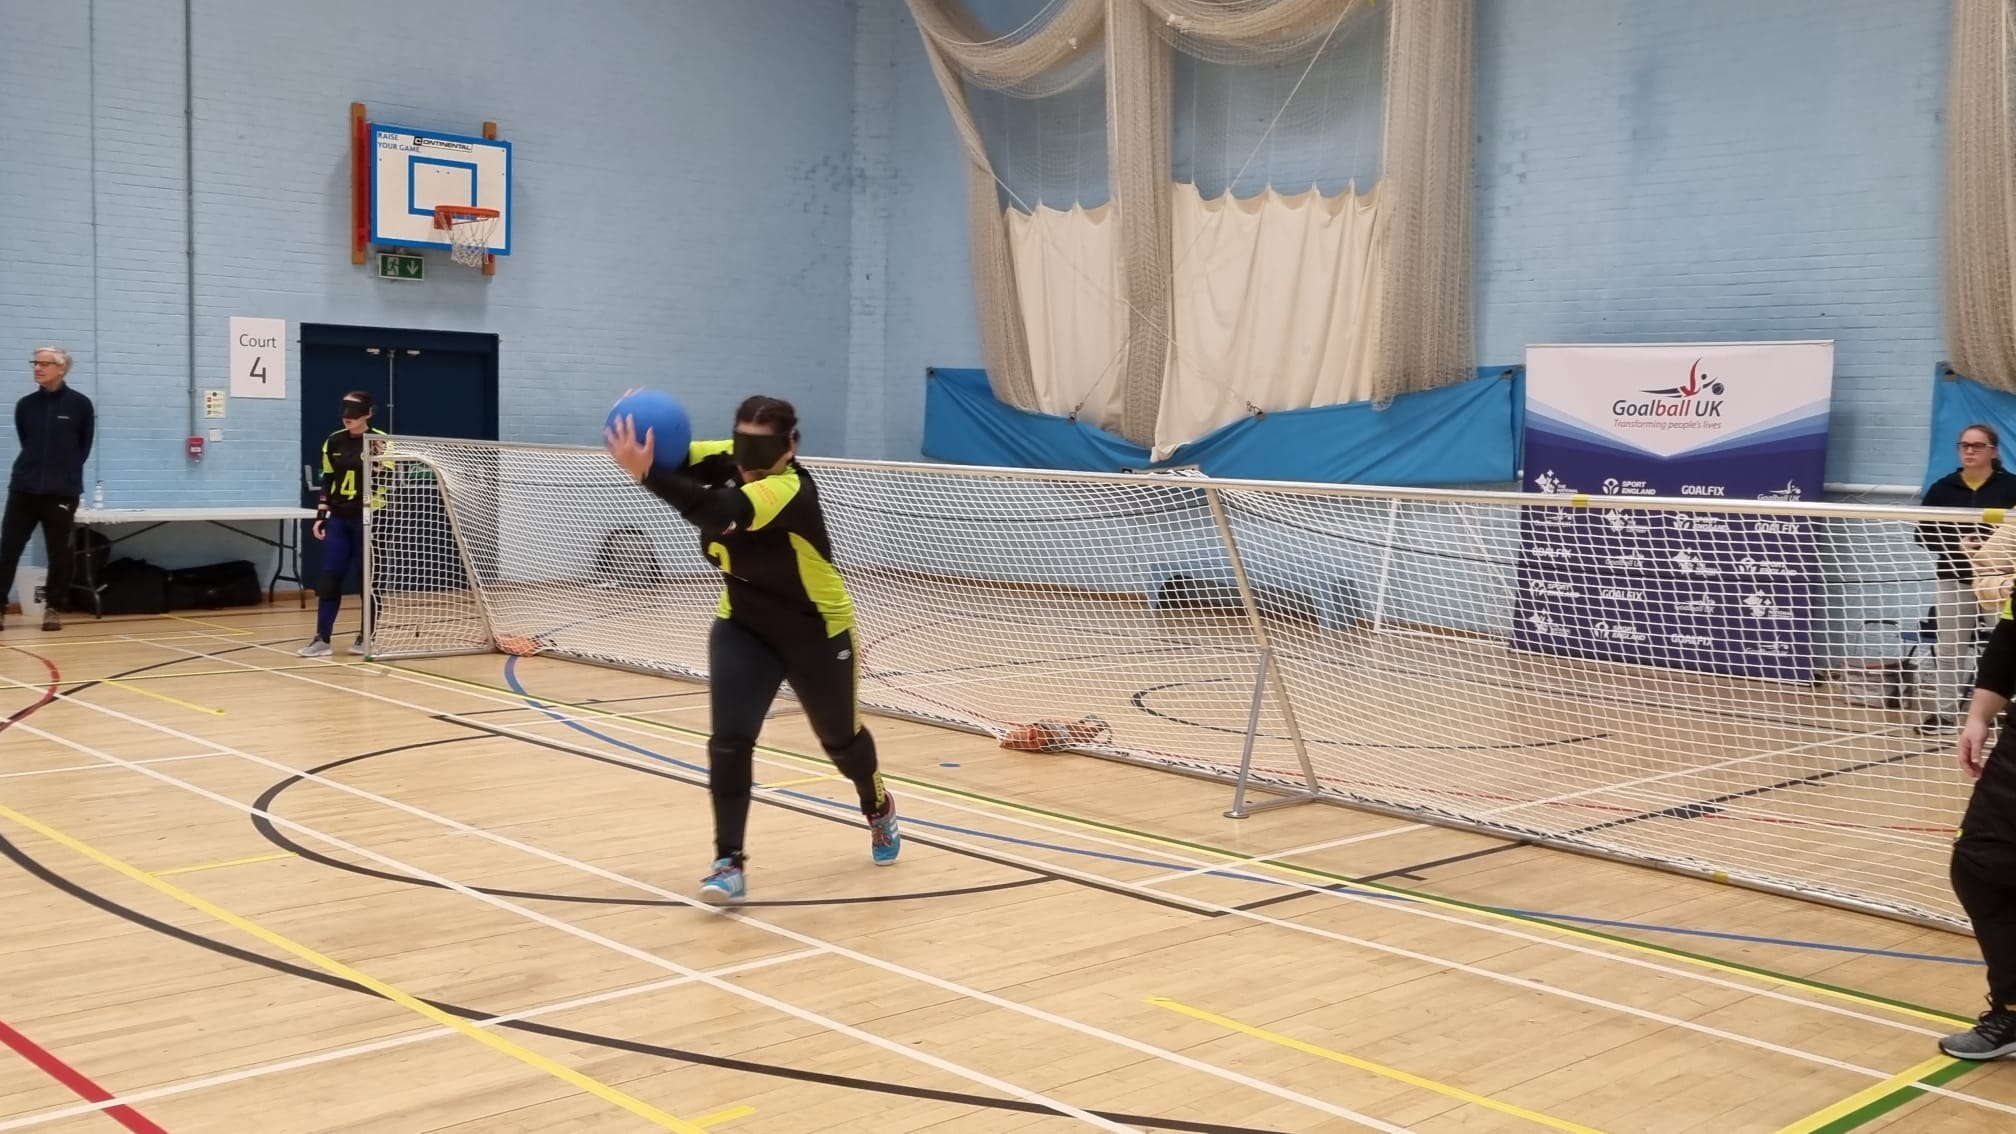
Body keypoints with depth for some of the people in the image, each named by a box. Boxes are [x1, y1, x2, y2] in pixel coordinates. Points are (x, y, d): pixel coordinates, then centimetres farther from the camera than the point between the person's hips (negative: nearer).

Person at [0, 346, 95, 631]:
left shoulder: (80, 405, -3)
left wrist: (66, 472, 6)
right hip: (23, 489, 3)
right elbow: (26, 443, 18)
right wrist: (33, 471, 13)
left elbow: (84, 448, 5)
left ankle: (53, 607, 15)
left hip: (62, 492, -3)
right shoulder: (25, 405, 6)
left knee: (58, 552, 4)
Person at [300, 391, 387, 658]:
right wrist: (320, 517, 8)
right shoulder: (333, 442, 7)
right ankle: (322, 639, 3)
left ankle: (367, 637, 14)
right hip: (339, 520, 4)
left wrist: (379, 515, -20)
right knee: (328, 578, 0)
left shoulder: (381, 441, -7)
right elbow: (327, 483, 13)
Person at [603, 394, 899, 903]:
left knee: (840, 739, 18)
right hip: (743, 628, 4)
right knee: (728, 740, -14)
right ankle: (729, 863, -5)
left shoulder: (792, 490, -35)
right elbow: (671, 456, -23)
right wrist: (641, 447, -47)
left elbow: (718, 512, -51)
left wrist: (645, 474, -61)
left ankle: (880, 812, 49)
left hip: (816, 633, -4)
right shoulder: (727, 462, -14)